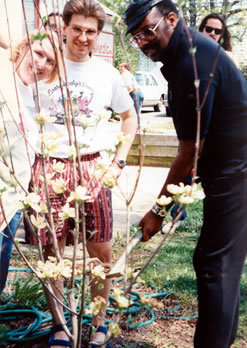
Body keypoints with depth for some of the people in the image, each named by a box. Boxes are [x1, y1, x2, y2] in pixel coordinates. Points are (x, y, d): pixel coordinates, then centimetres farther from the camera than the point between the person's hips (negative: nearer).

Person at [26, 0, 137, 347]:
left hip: (92, 168, 1)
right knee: (51, 252, 5)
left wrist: (120, 160, 8)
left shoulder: (107, 73, 5)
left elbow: (129, 116, 17)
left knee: (101, 252, 5)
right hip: (49, 167, -1)